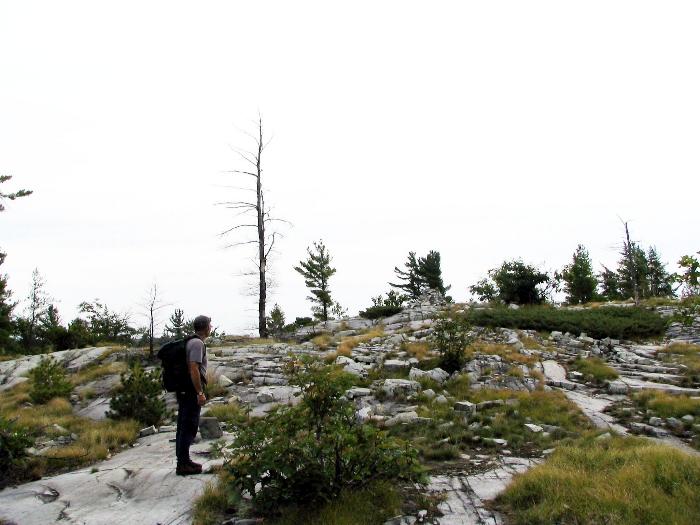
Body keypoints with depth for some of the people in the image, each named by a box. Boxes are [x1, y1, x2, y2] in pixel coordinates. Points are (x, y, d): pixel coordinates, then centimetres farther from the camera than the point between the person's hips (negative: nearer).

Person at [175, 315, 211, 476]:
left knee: (183, 427, 15)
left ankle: (183, 461, 24)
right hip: (192, 391, -10)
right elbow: (194, 369, -23)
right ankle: (183, 465, 0)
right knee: (189, 428, -5)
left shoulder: (190, 341, 15)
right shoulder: (198, 343, -15)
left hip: (184, 391, 10)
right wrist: (200, 393, -21)